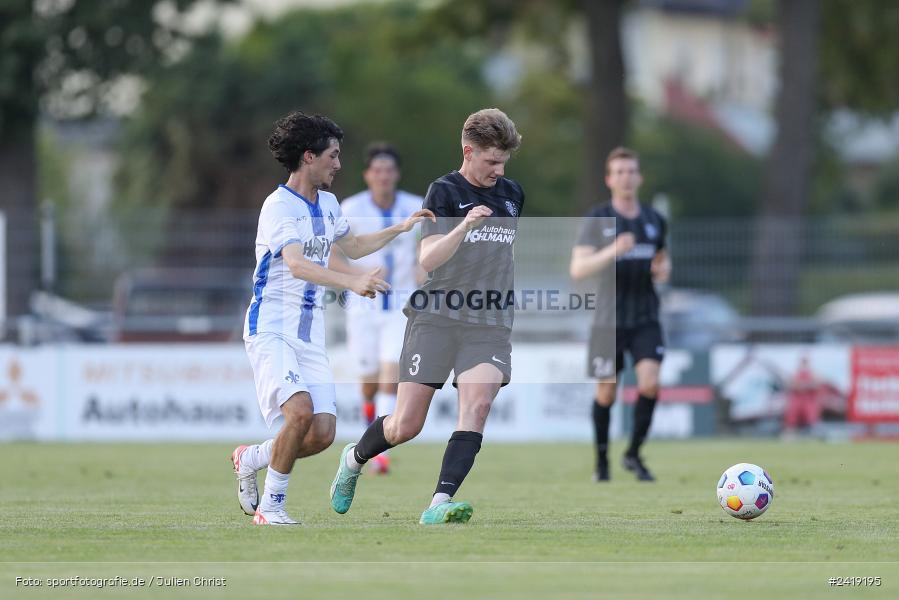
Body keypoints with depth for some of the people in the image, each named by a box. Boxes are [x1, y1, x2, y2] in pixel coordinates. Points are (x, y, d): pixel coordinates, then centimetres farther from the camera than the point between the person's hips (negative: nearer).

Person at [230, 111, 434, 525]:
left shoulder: (327, 203, 14)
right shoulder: (279, 206, -14)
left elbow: (352, 247, 33)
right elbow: (297, 265, -30)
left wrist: (399, 230, 21)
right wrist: (353, 283, -43)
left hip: (310, 332, 8)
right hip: (272, 328, -8)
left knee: (322, 434, -5)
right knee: (301, 411, -27)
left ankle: (250, 458, 22)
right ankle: (270, 506, -11)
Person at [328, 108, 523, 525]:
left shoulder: (512, 194, 12)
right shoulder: (444, 191, -6)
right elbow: (427, 259, -18)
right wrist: (463, 227, -33)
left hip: (490, 325, 4)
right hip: (436, 318, -4)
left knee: (476, 408, -21)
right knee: (405, 427, -2)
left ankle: (439, 505, -29)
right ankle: (354, 459, 31)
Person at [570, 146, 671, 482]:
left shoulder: (654, 221, 8)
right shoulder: (597, 220, -4)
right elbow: (577, 269, -13)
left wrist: (664, 270, -1)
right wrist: (611, 251, -29)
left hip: (646, 319, 2)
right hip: (609, 319, -2)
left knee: (650, 382, -16)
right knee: (606, 392, 4)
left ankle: (634, 454, 1)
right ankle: (602, 458, 24)